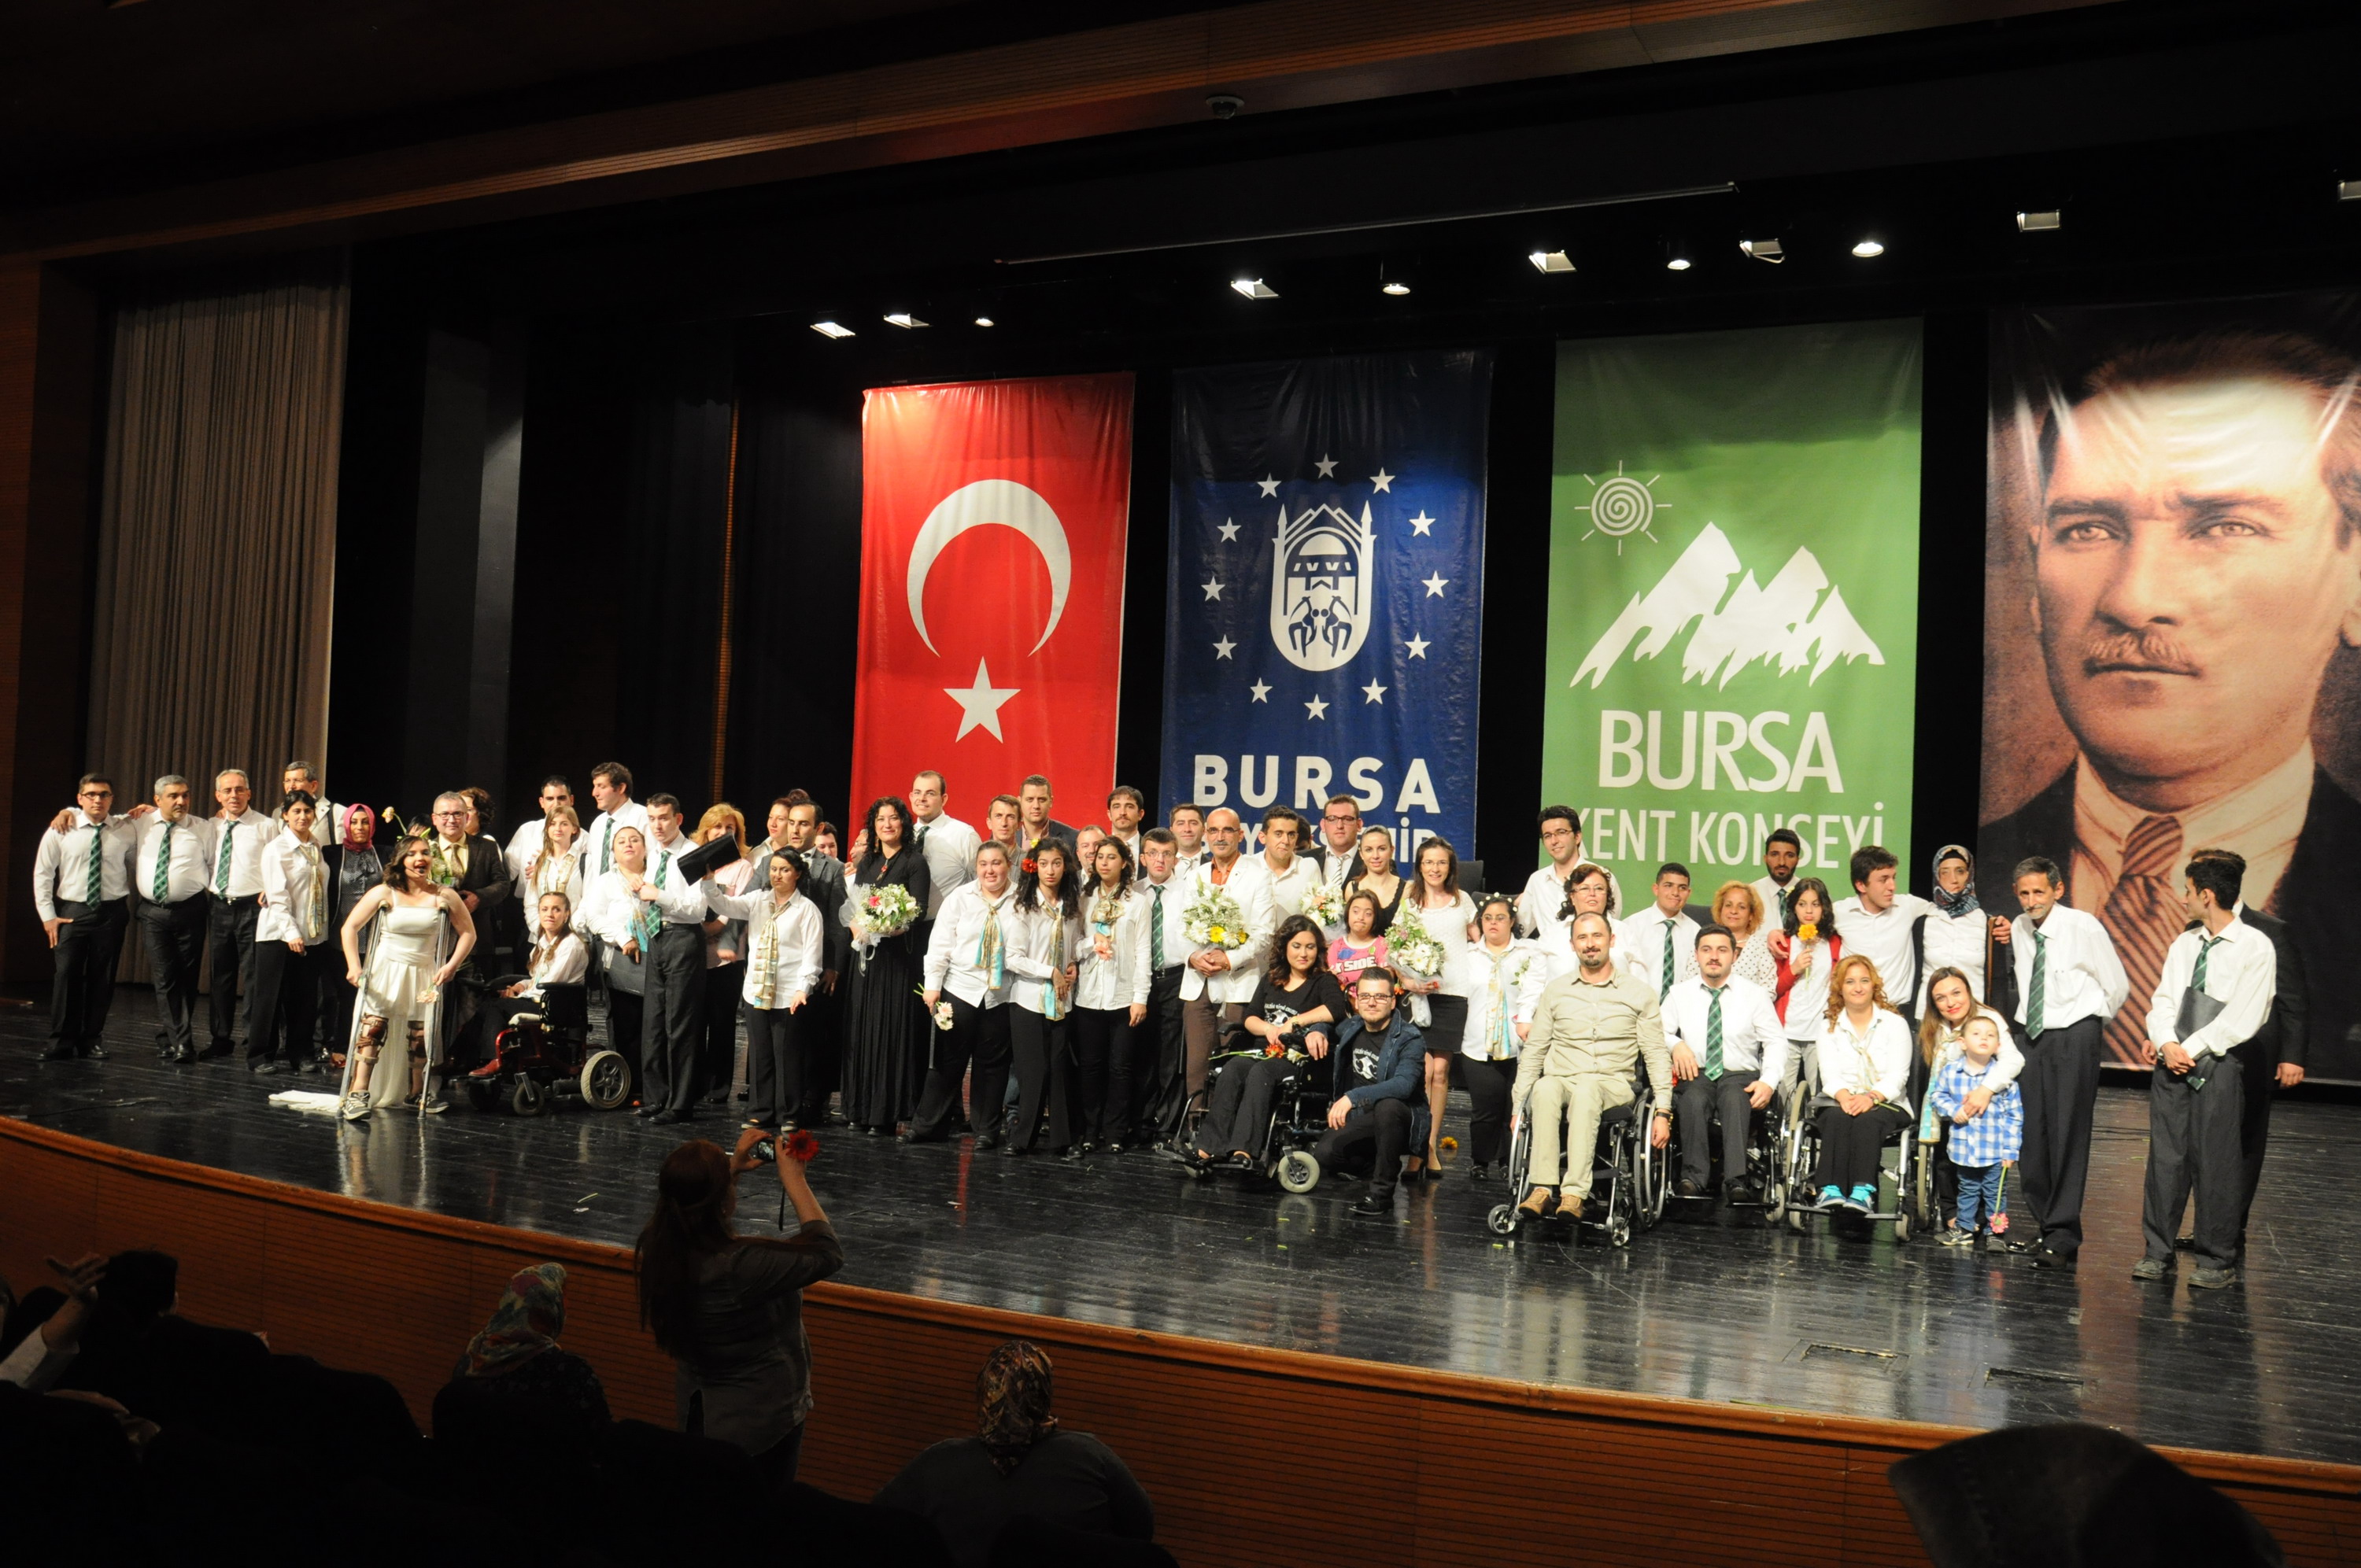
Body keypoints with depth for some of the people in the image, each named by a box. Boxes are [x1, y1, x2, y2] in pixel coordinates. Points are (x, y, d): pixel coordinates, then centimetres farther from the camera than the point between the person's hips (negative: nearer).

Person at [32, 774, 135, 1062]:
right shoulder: (61, 830, 0)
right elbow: (42, 874, 3)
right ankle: (61, 1043, 3)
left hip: (112, 912, 1)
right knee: (65, 976, -5)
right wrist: (47, 916, -1)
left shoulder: (127, 831, 1)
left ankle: (92, 1040, 17)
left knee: (102, 978, 5)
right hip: (72, 911, -1)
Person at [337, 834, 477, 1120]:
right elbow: (350, 927, 0)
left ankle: (417, 1093, 23)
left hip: (424, 976, 2)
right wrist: (353, 966, -9)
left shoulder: (445, 897, 0)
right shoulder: (384, 893, -2)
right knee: (372, 1029, -16)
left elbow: (468, 933, 5)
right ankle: (358, 1093, -18)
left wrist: (451, 965, -6)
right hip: (384, 972, -2)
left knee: (422, 1036, 3)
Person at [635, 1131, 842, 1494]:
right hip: (761, 1422, -7)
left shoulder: (659, 1247, -16)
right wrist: (795, 1181, -18)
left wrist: (733, 1167, 5)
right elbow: (828, 1253, -25)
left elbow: (696, 1208, 10)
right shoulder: (740, 1264, -38)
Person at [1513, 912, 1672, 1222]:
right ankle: (1541, 1187, -42)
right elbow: (1534, 1050, 15)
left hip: (1613, 1085, -2)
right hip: (1561, 1079, 2)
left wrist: (1663, 1112, -3)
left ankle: (1574, 1192, -46)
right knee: (1544, 1088, -36)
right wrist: (1519, 1105, 6)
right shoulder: (1555, 990, 14)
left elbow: (1656, 1055, 7)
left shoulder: (1640, 993, 9)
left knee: (1586, 1090, -38)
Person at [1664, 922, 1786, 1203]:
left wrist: (1768, 1082, -11)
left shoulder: (1754, 994, 10)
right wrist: (1676, 1045, -16)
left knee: (1735, 1098, -37)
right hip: (1696, 1075, 1)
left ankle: (1736, 1181, -46)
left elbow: (1776, 1042, 6)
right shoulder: (1679, 993, 12)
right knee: (1693, 1100, -35)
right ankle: (1694, 1178, -38)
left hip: (1740, 1076, -1)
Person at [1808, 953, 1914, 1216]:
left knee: (1867, 1120, -35)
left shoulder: (1895, 1023, 7)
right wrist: (1844, 1096, -22)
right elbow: (1829, 1073, 1)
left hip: (1887, 1104, -2)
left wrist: (1871, 1097, -25)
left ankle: (1863, 1192, -50)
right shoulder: (1829, 1024, 14)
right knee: (1837, 1117, -33)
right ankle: (1831, 1189, -48)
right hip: (1840, 1101, 2)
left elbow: (1897, 1076, -5)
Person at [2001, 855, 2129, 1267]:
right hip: (2032, 1035, 6)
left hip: (2074, 1037, -6)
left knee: (2068, 1135, -7)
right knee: (2031, 1136, 6)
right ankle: (2045, 1226, 19)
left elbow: (2118, 986, -1)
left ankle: (2063, 1237, -5)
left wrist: (2089, 1027, 8)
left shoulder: (2084, 928, -11)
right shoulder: (2019, 929, 6)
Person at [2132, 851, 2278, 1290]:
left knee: (2216, 1163, 0)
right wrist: (2166, 1043, -9)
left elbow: (2241, 1017, -12)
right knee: (2164, 1157, 6)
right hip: (2170, 1064, 5)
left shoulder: (2256, 948, -6)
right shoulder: (2183, 944, 12)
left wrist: (2190, 1049, -13)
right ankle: (2157, 1251, 14)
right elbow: (2163, 999, 9)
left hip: (2218, 1067, -5)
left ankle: (2218, 1261, 10)